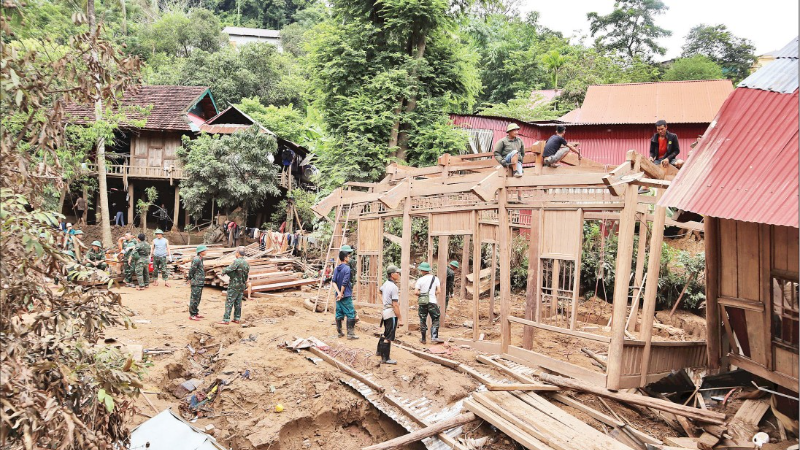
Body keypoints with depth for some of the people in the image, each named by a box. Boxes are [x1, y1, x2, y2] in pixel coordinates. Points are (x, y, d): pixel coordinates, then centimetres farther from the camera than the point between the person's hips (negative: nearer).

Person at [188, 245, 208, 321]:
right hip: (196, 284, -10)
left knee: (198, 299, 16)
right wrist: (191, 279, -8)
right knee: (194, 299, -3)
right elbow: (191, 270, -17)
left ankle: (196, 313, 25)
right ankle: (192, 315, 3)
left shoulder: (200, 259, 12)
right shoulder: (196, 260, -18)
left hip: (200, 283, 10)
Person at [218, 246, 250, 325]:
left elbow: (228, 269, -23)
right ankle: (237, 318, 17)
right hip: (242, 286, 8)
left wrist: (223, 272, -4)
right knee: (238, 303, 14)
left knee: (229, 303, -4)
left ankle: (226, 320, -5)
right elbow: (246, 276, 14)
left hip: (234, 286, -8)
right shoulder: (247, 264, 9)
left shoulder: (237, 262, -16)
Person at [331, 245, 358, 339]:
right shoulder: (347, 268, -13)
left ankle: (340, 332, 19)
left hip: (338, 296, 7)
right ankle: (350, 334, -1)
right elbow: (344, 283, -18)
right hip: (346, 296, -7)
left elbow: (334, 282, 0)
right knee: (351, 314, -1)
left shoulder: (336, 269, 8)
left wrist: (339, 293, -8)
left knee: (339, 314, 12)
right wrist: (341, 293, -8)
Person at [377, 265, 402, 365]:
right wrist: (400, 318, -18)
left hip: (385, 311, 9)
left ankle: (379, 351, 37)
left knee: (385, 333, 24)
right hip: (392, 313, -9)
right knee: (389, 336, -2)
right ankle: (385, 358, 3)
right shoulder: (394, 287, -21)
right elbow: (395, 305, -22)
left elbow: (380, 292, 29)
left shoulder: (385, 283, 7)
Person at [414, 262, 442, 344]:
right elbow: (438, 291, -3)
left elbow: (415, 292, -11)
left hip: (422, 302, 0)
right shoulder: (435, 278, 1)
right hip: (432, 302, 0)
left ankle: (423, 339, 16)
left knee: (422, 321, 10)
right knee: (435, 320, 8)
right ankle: (434, 337, -4)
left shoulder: (420, 280, -4)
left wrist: (421, 294, 7)